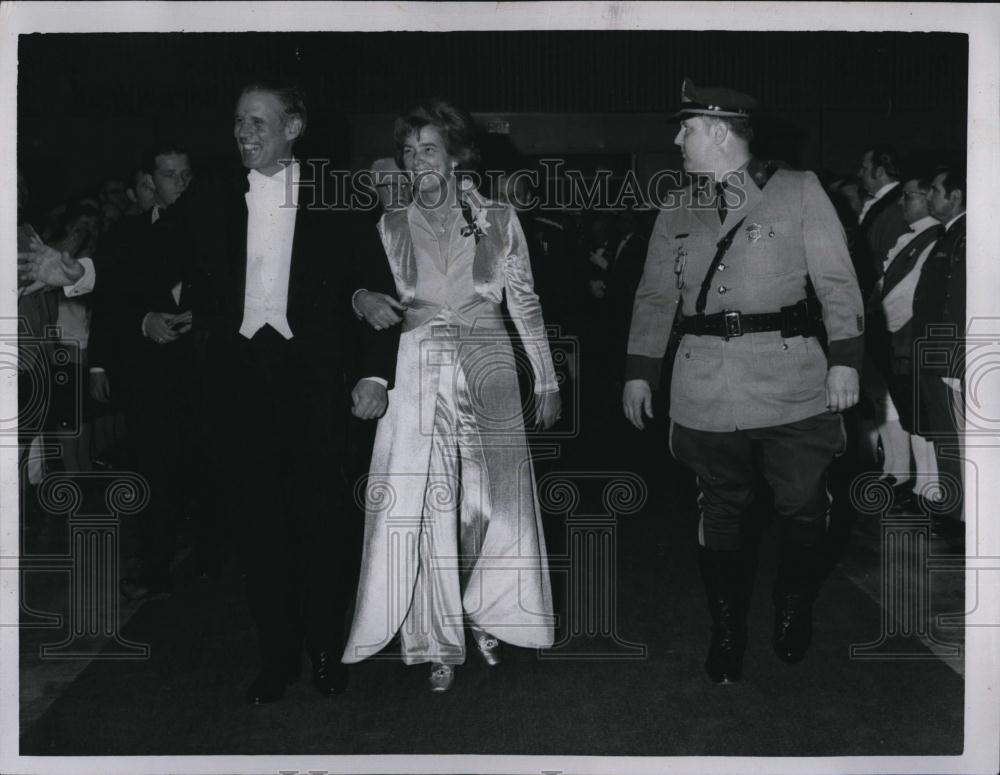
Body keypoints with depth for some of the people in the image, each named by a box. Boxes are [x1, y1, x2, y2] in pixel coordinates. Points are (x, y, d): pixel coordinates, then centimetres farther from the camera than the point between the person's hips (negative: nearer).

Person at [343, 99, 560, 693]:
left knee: (493, 503, 3)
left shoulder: (498, 220, 5)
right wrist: (368, 302, -10)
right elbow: (367, 295, 12)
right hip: (418, 375, 0)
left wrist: (547, 379, 7)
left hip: (488, 374, 0)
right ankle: (440, 643, 7)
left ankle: (487, 615, 25)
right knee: (426, 510, -3)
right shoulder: (391, 228, 7)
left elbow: (526, 303, 8)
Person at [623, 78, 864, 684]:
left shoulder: (798, 191, 3)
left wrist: (845, 357, -5)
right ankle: (727, 634, 19)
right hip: (706, 392, 3)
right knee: (722, 514, 6)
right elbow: (656, 296, 18)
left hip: (792, 383, -2)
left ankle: (795, 616, 26)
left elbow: (837, 280, 2)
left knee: (803, 507, 3)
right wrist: (640, 370, 13)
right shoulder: (677, 213, 13)